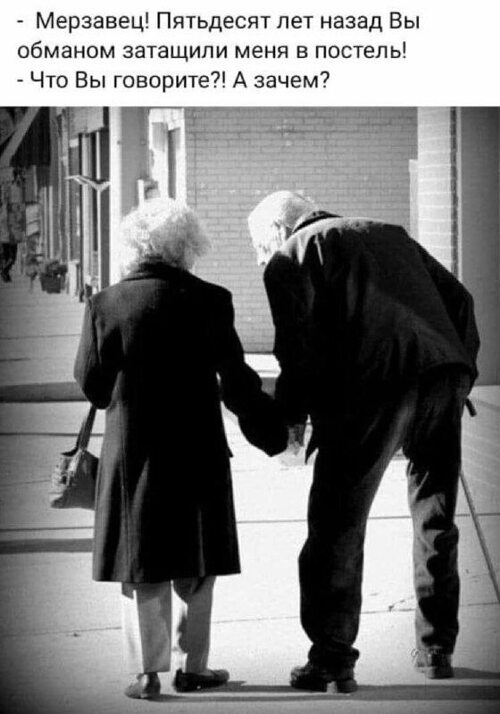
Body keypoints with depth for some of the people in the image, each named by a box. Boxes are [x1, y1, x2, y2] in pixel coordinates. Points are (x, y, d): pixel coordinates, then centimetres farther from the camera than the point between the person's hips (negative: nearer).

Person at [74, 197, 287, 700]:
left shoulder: (104, 305, -3)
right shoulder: (208, 301, -7)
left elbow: (90, 381, 2)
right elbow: (235, 380, -3)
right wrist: (273, 430, 10)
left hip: (130, 452, 1)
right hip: (197, 451, -1)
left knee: (143, 566, 8)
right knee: (196, 567, 12)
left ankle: (147, 670, 4)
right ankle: (193, 665, 15)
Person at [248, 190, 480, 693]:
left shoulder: (292, 256, 9)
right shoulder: (390, 235, 28)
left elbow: (300, 344, -4)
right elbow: (458, 298, 21)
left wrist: (291, 416, 5)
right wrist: (462, 369, 21)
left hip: (371, 389, -6)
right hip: (444, 375, 6)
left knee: (337, 526, 4)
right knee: (434, 519, 19)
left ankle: (331, 660, 3)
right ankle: (436, 648, 25)